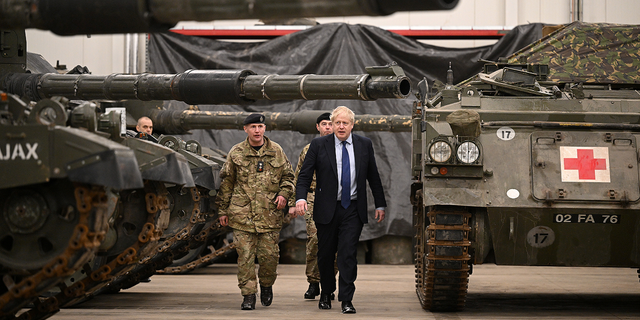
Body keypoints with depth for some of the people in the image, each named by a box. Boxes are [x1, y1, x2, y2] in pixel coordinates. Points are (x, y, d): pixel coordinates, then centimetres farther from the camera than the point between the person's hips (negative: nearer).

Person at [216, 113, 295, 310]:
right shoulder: (236, 153, 5)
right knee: (245, 256, -3)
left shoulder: (276, 151, 8)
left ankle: (266, 285, 27)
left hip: (270, 214, 1)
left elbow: (288, 176, 17)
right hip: (242, 215, -1)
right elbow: (226, 182, 9)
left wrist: (284, 194, -3)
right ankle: (248, 295, 5)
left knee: (269, 255, 1)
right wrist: (223, 210, 8)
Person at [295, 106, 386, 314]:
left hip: (353, 210, 0)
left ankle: (346, 300, -5)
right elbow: (305, 175, -2)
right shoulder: (319, 145, 0)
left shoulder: (364, 145, 5)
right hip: (327, 209, 0)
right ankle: (326, 294, 29)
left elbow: (373, 177, 12)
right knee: (325, 254, 9)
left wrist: (380, 205, 10)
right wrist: (301, 198, -18)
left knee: (348, 254, -8)